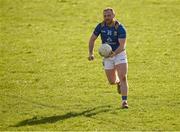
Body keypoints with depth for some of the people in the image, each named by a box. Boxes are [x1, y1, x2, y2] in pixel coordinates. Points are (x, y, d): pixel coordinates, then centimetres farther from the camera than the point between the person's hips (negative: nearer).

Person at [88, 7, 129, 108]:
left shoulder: (120, 28, -19)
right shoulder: (101, 26, -7)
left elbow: (122, 45, -27)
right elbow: (92, 39, 5)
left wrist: (114, 53, -44)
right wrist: (91, 53, -6)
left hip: (119, 54, -3)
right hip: (108, 56, 4)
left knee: (123, 78, -17)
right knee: (112, 81, 8)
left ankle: (124, 101, -13)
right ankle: (118, 82, 45)